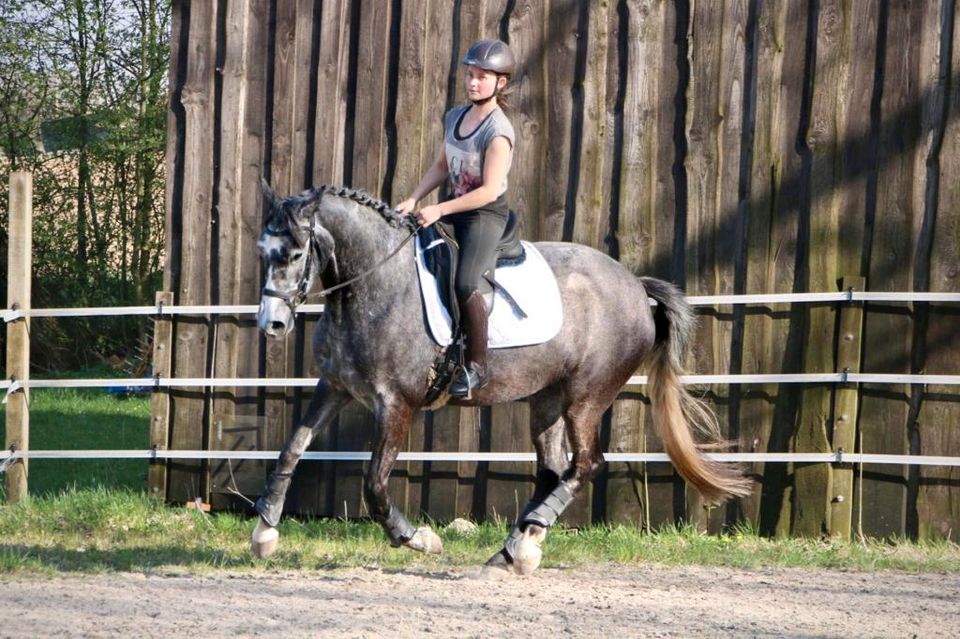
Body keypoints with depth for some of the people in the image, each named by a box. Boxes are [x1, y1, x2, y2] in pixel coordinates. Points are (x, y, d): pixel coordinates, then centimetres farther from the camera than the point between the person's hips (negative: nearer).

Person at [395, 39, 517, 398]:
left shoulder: (498, 131, -17)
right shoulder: (454, 117, 8)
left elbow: (489, 190, -22)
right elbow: (441, 167, 17)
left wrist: (439, 210, -24)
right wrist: (414, 200, 2)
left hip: (487, 213, -8)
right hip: (452, 210, 9)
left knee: (466, 284, -28)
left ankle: (476, 366, -16)